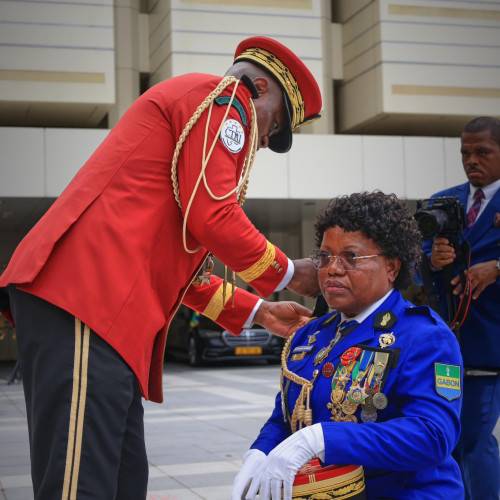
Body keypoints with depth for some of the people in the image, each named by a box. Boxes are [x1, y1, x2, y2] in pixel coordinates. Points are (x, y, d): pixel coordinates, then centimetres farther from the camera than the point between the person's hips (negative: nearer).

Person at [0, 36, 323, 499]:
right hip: (87, 295, -11)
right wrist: (287, 273, 6)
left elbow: (179, 262, 33)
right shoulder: (222, 97, 3)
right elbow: (212, 218, -11)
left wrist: (256, 312, 32)